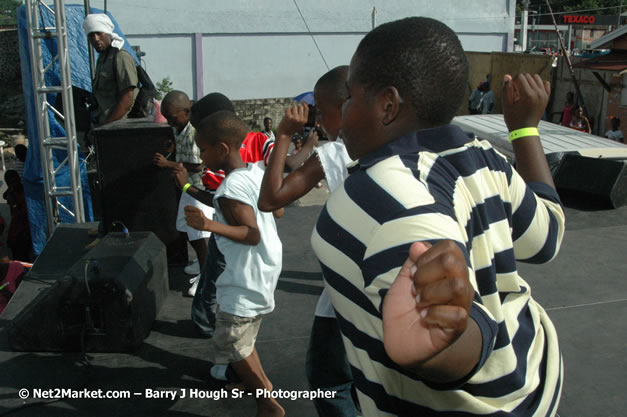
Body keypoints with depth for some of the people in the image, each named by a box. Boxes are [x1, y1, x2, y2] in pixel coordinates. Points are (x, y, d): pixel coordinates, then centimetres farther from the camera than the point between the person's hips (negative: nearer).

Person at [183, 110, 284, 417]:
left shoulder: (231, 188, -24)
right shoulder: (256, 171, 3)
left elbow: (253, 234, -28)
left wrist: (209, 225, -36)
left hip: (246, 280, -10)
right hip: (263, 270, 10)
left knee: (231, 346, 5)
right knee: (241, 338, 25)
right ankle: (260, 384, 41)